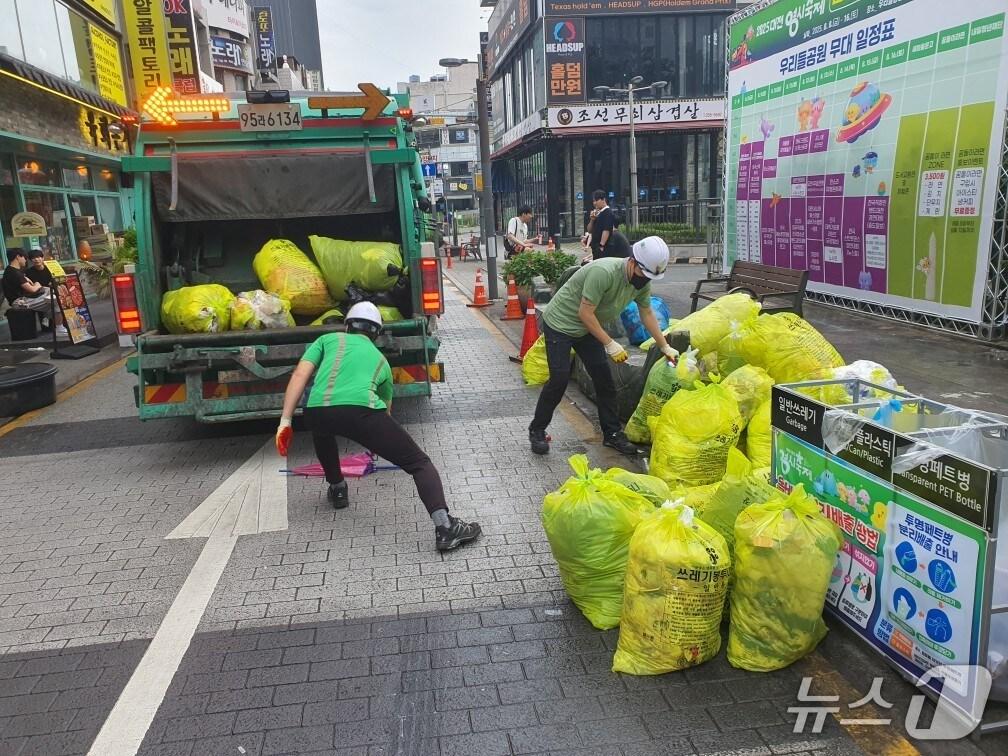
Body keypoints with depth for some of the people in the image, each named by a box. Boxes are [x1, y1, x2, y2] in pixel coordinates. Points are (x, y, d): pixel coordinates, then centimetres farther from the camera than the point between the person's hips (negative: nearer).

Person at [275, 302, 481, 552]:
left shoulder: (328, 340, 30)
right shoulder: (380, 359, 35)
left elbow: (300, 375, 14)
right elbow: (386, 408, 48)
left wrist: (285, 420, 13)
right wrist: (378, 442, 65)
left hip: (317, 410, 2)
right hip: (362, 409, -1)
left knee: (322, 428, 40)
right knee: (419, 463, 6)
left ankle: (337, 489, 50)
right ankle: (444, 527, -13)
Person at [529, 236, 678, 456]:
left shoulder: (643, 282, -7)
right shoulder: (604, 272, -33)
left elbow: (647, 314, 7)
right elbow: (585, 313, -29)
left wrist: (665, 347, 7)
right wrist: (610, 344, -25)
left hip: (588, 328, 8)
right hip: (560, 322, -8)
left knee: (604, 379, 4)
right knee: (559, 379, -9)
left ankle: (612, 434, 15)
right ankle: (537, 430, 8)